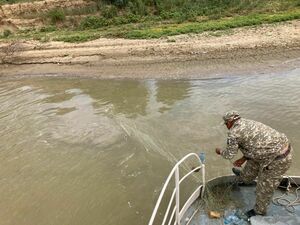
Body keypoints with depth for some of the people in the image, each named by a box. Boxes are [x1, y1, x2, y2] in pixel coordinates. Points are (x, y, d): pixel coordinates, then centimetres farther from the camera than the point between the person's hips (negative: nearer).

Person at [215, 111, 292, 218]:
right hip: (281, 147, 9)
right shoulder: (249, 123, 12)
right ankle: (244, 178, 62)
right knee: (253, 164, 33)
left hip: (277, 160, -9)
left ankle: (260, 211, 38)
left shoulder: (233, 133, -15)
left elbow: (229, 154, -3)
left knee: (264, 187, 13)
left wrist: (220, 151, 17)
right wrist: (243, 159, 21)